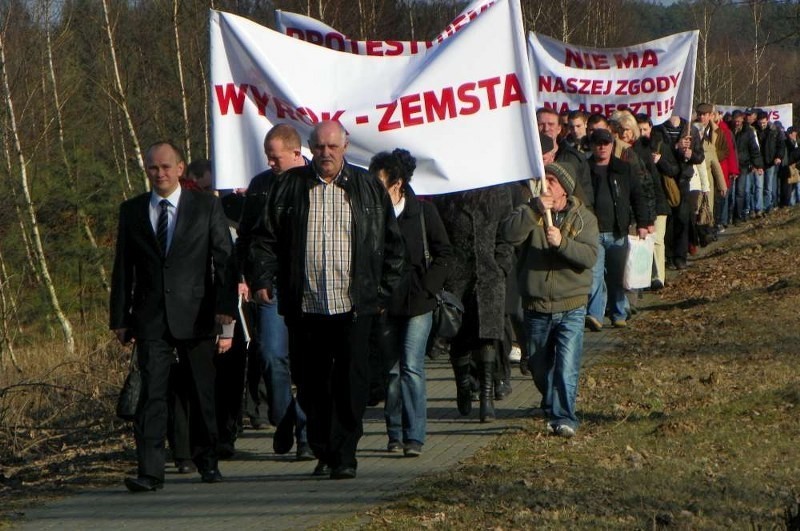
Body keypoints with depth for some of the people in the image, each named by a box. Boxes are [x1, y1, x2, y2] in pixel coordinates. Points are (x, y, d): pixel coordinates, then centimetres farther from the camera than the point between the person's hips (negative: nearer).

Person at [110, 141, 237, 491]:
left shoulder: (207, 207, 3)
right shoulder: (132, 211, 9)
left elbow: (225, 262, 1)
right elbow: (123, 269, 12)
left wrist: (226, 316, -7)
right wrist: (120, 319, 8)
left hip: (195, 316, 0)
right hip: (151, 318, 0)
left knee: (202, 393, 10)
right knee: (151, 393, -10)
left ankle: (207, 462, 28)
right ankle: (150, 471, -14)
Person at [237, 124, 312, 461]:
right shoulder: (260, 186, 10)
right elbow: (245, 235, 18)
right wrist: (242, 276, 8)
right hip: (271, 285, 2)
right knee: (272, 354, -7)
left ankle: (307, 434, 8)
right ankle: (282, 422, 13)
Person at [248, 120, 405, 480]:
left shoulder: (368, 188, 7)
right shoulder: (290, 187, 7)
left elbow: (392, 244, 11)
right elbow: (266, 238, 9)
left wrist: (385, 292, 5)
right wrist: (262, 278, -5)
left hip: (354, 306, -1)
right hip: (304, 307, 1)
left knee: (351, 383, -5)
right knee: (311, 385, 4)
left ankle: (345, 455, 0)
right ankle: (323, 453, 15)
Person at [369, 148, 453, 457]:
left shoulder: (423, 212, -3)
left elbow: (444, 255, 3)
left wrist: (427, 287, -6)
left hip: (416, 304, -3)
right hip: (385, 305, 3)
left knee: (412, 368, -11)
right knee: (391, 371, 7)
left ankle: (414, 437, -11)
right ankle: (395, 435, 16)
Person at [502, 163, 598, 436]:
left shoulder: (584, 218, 0)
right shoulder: (530, 212, 4)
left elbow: (590, 256, -13)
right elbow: (511, 234, -17)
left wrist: (562, 242, -28)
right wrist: (536, 209, -25)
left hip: (570, 308, -3)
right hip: (536, 308, 3)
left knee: (567, 367, -14)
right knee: (539, 367, 15)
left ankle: (563, 418, -11)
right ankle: (551, 408, 35)